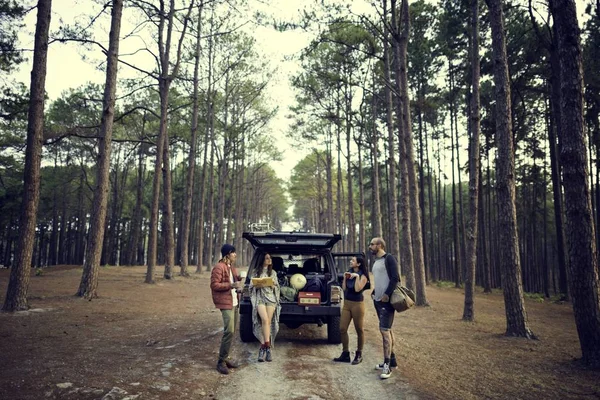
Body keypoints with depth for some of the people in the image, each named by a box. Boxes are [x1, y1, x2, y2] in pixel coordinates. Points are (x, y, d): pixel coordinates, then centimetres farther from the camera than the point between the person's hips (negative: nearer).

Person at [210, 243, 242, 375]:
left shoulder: (231, 267, 15)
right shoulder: (218, 267, -13)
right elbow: (214, 285, -17)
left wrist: (238, 279, 5)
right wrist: (231, 285, -22)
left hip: (234, 302, 9)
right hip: (226, 303, -9)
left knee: (232, 331, 12)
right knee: (229, 331, -15)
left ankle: (225, 357, 22)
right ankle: (221, 361, -6)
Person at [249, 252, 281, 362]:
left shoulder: (273, 272, 16)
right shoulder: (255, 272, 10)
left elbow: (277, 287, 17)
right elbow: (251, 286, 10)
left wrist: (273, 285, -4)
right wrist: (257, 285, -10)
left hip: (271, 298, 2)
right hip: (260, 298, -2)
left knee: (268, 322, -6)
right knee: (265, 320, -20)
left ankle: (263, 347, 1)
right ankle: (267, 347, -18)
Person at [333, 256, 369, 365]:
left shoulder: (363, 275, -9)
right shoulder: (349, 272, 9)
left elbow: (357, 289, -23)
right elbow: (344, 288, 6)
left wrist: (357, 276, -21)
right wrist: (345, 278, -5)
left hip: (357, 304, -6)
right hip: (346, 303, 7)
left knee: (359, 330, 5)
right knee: (342, 329, 3)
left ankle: (359, 355, 17)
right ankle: (345, 354, 13)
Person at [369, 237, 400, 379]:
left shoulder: (389, 258, -10)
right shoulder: (375, 261, 16)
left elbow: (395, 277, -17)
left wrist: (387, 294, -22)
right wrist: (374, 293, 13)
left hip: (387, 300, -9)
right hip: (378, 300, 9)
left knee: (384, 330, -11)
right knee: (386, 330, 13)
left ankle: (387, 365, -8)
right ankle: (392, 360, 21)